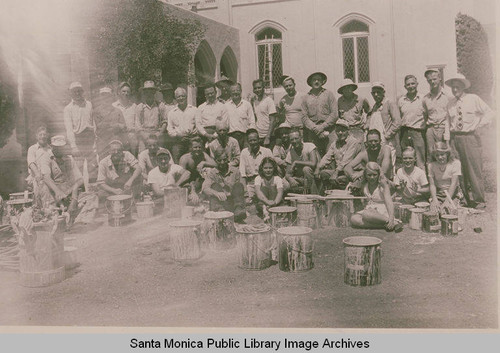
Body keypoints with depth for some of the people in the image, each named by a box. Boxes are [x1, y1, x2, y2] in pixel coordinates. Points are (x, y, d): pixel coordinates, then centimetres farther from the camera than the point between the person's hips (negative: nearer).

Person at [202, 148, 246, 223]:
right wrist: (217, 193, -35)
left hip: (232, 202, 1)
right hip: (218, 202, -1)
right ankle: (218, 211, -40)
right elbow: (204, 189, -14)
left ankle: (238, 210, -30)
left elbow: (239, 189, 7)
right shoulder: (212, 173, 2)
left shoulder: (235, 171, 6)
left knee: (239, 185, -17)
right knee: (215, 185, -22)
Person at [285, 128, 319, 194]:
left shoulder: (310, 146, -12)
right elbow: (288, 174, -5)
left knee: (306, 169, -35)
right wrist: (291, 179, -30)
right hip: (300, 180, 4)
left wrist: (296, 163, -23)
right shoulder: (290, 153, -1)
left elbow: (313, 164, -28)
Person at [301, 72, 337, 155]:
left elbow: (334, 114, 1)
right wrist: (315, 128, -8)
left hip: (328, 129, -1)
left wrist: (322, 126, -7)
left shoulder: (328, 94, 9)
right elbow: (304, 117, 6)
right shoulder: (306, 97, 13)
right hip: (312, 132, 1)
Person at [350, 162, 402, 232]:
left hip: (382, 211, -6)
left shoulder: (382, 183, -12)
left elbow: (388, 201, -25)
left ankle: (394, 222, -25)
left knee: (366, 214, -38)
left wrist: (391, 219, -38)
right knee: (354, 219, -25)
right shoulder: (364, 185, 4)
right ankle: (384, 225, -26)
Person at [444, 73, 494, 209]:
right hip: (455, 138, 4)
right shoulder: (450, 104, 12)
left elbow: (489, 113, 5)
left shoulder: (473, 99, 3)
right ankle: (463, 197, 17)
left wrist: (477, 126, -5)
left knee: (474, 168, -6)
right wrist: (447, 137, 4)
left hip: (470, 137, -3)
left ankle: (479, 200, 2)